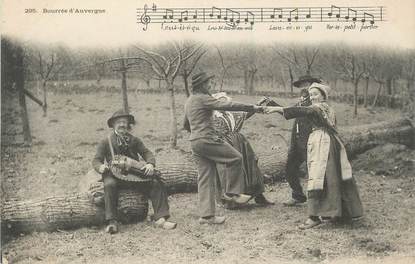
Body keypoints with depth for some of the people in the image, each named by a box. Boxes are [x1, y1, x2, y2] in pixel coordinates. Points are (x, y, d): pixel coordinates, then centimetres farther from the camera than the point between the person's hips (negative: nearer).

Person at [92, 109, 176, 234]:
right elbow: (96, 160, 2)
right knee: (109, 185, -37)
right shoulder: (106, 142, 7)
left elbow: (147, 153, 6)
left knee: (156, 183, -19)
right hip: (114, 174, -2)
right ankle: (112, 222, -35)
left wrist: (150, 164, -17)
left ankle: (160, 218, -21)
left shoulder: (134, 140, 14)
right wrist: (100, 167, -23)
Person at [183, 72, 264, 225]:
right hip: (206, 140, -10)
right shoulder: (202, 98, -10)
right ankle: (232, 192, 7)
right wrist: (252, 108, -14)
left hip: (195, 142, 10)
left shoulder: (189, 101, 19)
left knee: (205, 177, 8)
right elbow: (226, 106, -16)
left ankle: (206, 215, 7)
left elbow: (186, 125, 29)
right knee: (235, 158, 0)